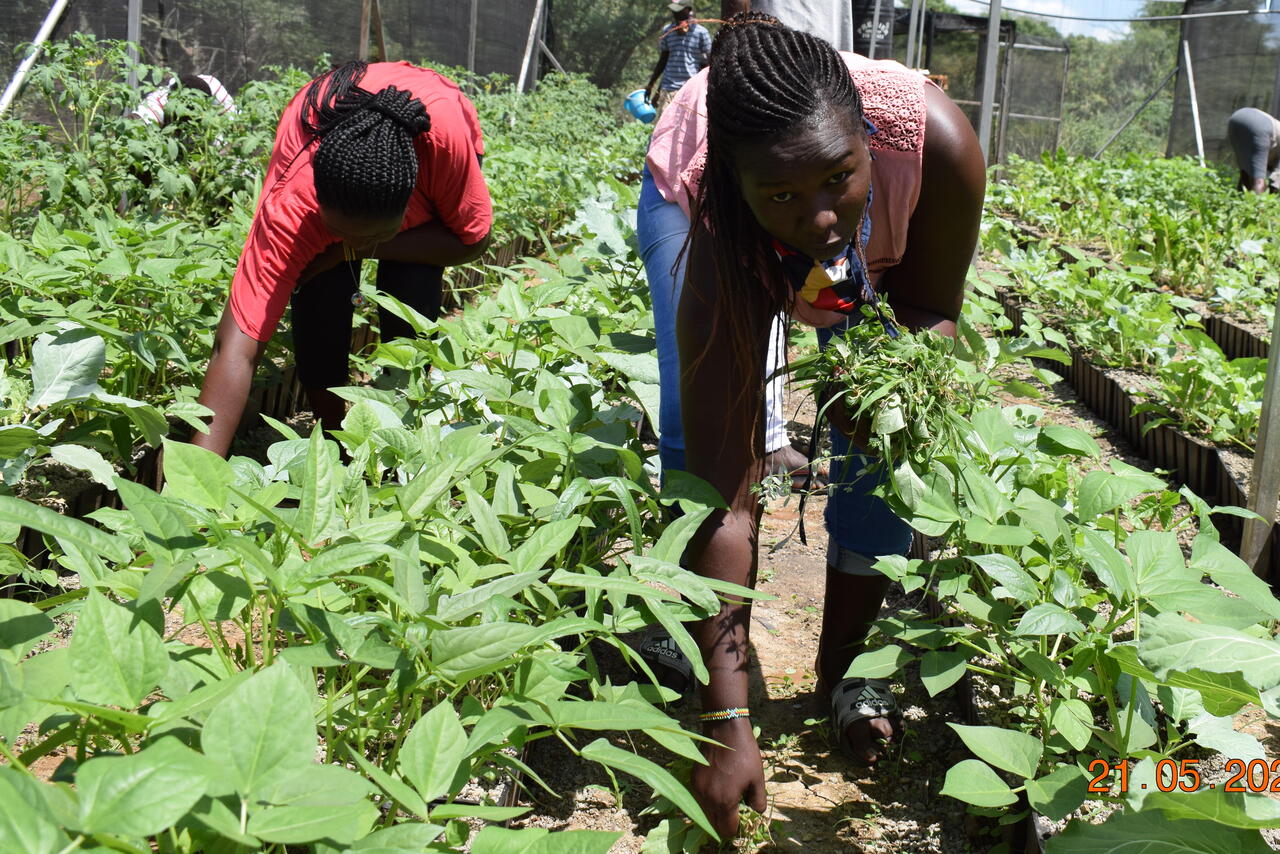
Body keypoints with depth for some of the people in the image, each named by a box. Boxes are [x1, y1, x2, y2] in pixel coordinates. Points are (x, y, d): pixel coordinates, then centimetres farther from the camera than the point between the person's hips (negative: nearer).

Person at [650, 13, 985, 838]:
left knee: (875, 457, -9)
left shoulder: (936, 139, -41)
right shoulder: (719, 245, -44)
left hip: (877, 261, 2)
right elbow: (724, 502, -42)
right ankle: (724, 643, 10)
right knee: (709, 442, -16)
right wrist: (726, 721, -44)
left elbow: (932, 311, -19)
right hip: (745, 257, -1)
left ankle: (843, 669, 12)